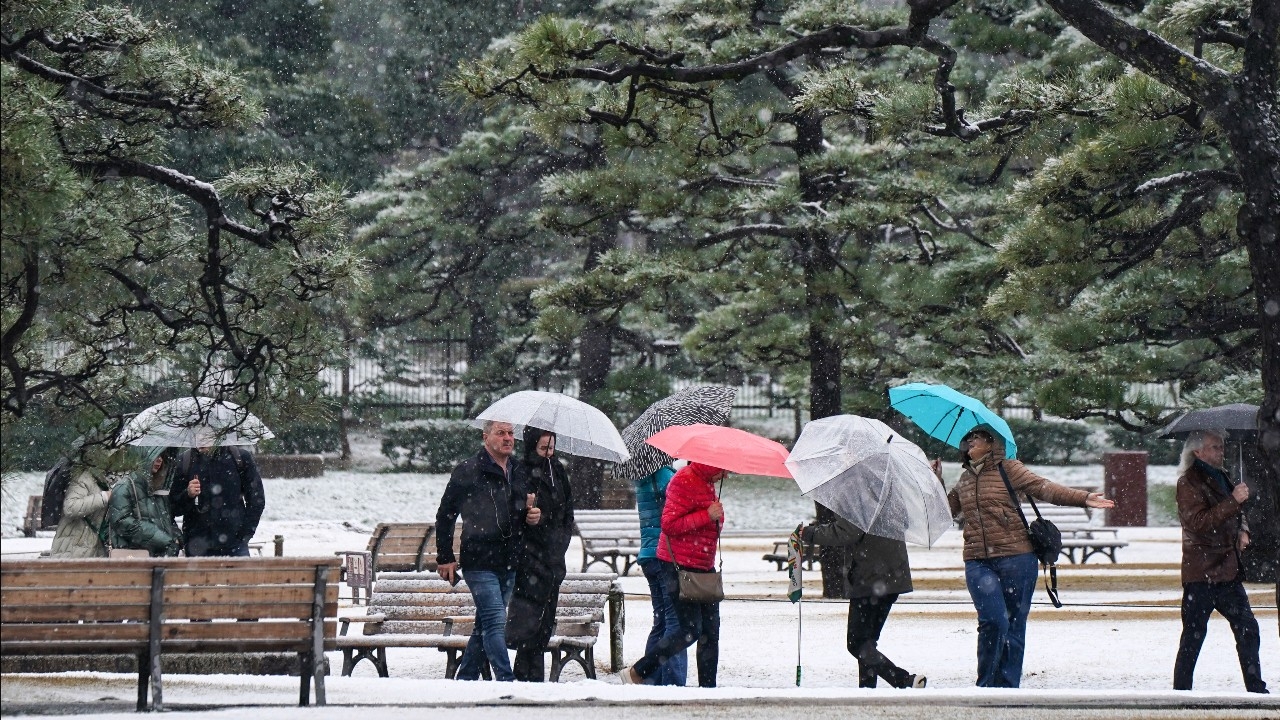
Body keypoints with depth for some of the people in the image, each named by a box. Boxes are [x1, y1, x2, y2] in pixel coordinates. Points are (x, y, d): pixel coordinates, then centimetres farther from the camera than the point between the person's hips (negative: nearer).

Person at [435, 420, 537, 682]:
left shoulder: (520, 473, 13)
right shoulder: (466, 471, -4)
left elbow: (526, 512, 27)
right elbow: (445, 514, 1)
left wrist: (532, 516, 2)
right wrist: (445, 557, -1)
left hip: (510, 563, 6)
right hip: (479, 562, -6)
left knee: (485, 625, 11)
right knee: (496, 621, -13)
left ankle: (465, 678, 21)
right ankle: (506, 681, -15)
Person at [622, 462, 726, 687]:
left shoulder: (707, 483, 15)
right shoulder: (684, 481, -15)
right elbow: (669, 524, -22)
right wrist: (707, 516, -23)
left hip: (703, 567, 10)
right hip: (678, 567, -10)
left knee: (711, 632, 6)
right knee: (690, 630, -11)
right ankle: (637, 673, 0)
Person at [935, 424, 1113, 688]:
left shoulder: (1008, 470, 3)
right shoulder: (965, 479, 18)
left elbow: (1043, 487, -6)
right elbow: (947, 508, 33)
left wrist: (1082, 498, -18)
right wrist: (937, 480, 20)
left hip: (1015, 557, -2)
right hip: (978, 562, 2)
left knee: (1014, 624, 2)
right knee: (993, 621, -15)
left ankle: (1007, 686, 11)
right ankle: (986, 684, -2)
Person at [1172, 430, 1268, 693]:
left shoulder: (1221, 478, 18)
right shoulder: (1188, 483, -9)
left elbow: (1233, 515, 33)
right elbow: (1199, 522, -23)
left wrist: (1242, 531, 10)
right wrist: (1233, 501, -28)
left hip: (1227, 570, 8)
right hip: (1201, 573, -8)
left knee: (1247, 628, 6)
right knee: (1194, 634, -4)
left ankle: (1255, 688, 13)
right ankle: (1181, 690, 2)